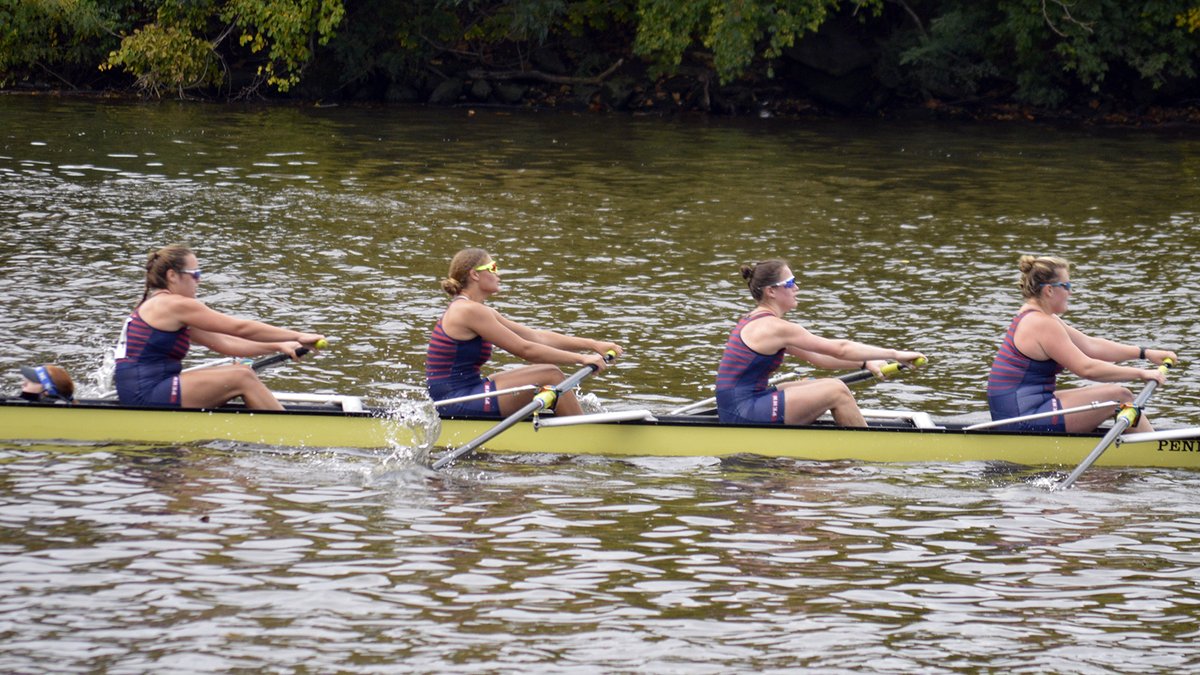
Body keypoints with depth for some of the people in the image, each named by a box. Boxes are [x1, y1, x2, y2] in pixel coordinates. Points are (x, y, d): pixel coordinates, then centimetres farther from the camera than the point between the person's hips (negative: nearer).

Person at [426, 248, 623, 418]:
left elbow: (538, 337, 13)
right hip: (459, 405, -11)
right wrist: (581, 359, -12)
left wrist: (593, 345, 6)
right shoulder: (469, 311, -15)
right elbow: (524, 349, -16)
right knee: (551, 375, -9)